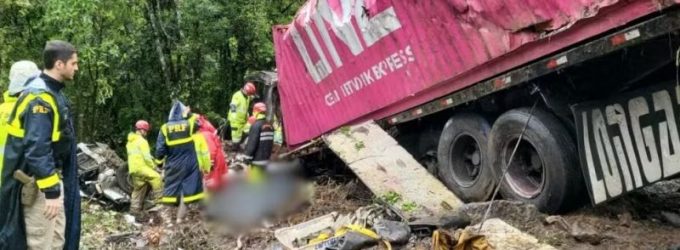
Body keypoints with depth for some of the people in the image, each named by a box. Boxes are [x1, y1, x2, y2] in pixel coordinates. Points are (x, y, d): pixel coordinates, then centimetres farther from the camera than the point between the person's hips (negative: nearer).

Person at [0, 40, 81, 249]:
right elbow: (36, 149, -26)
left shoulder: (52, 92, 10)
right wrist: (51, 190, -25)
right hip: (38, 181, -10)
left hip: (52, 175, 10)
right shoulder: (40, 97, -21)